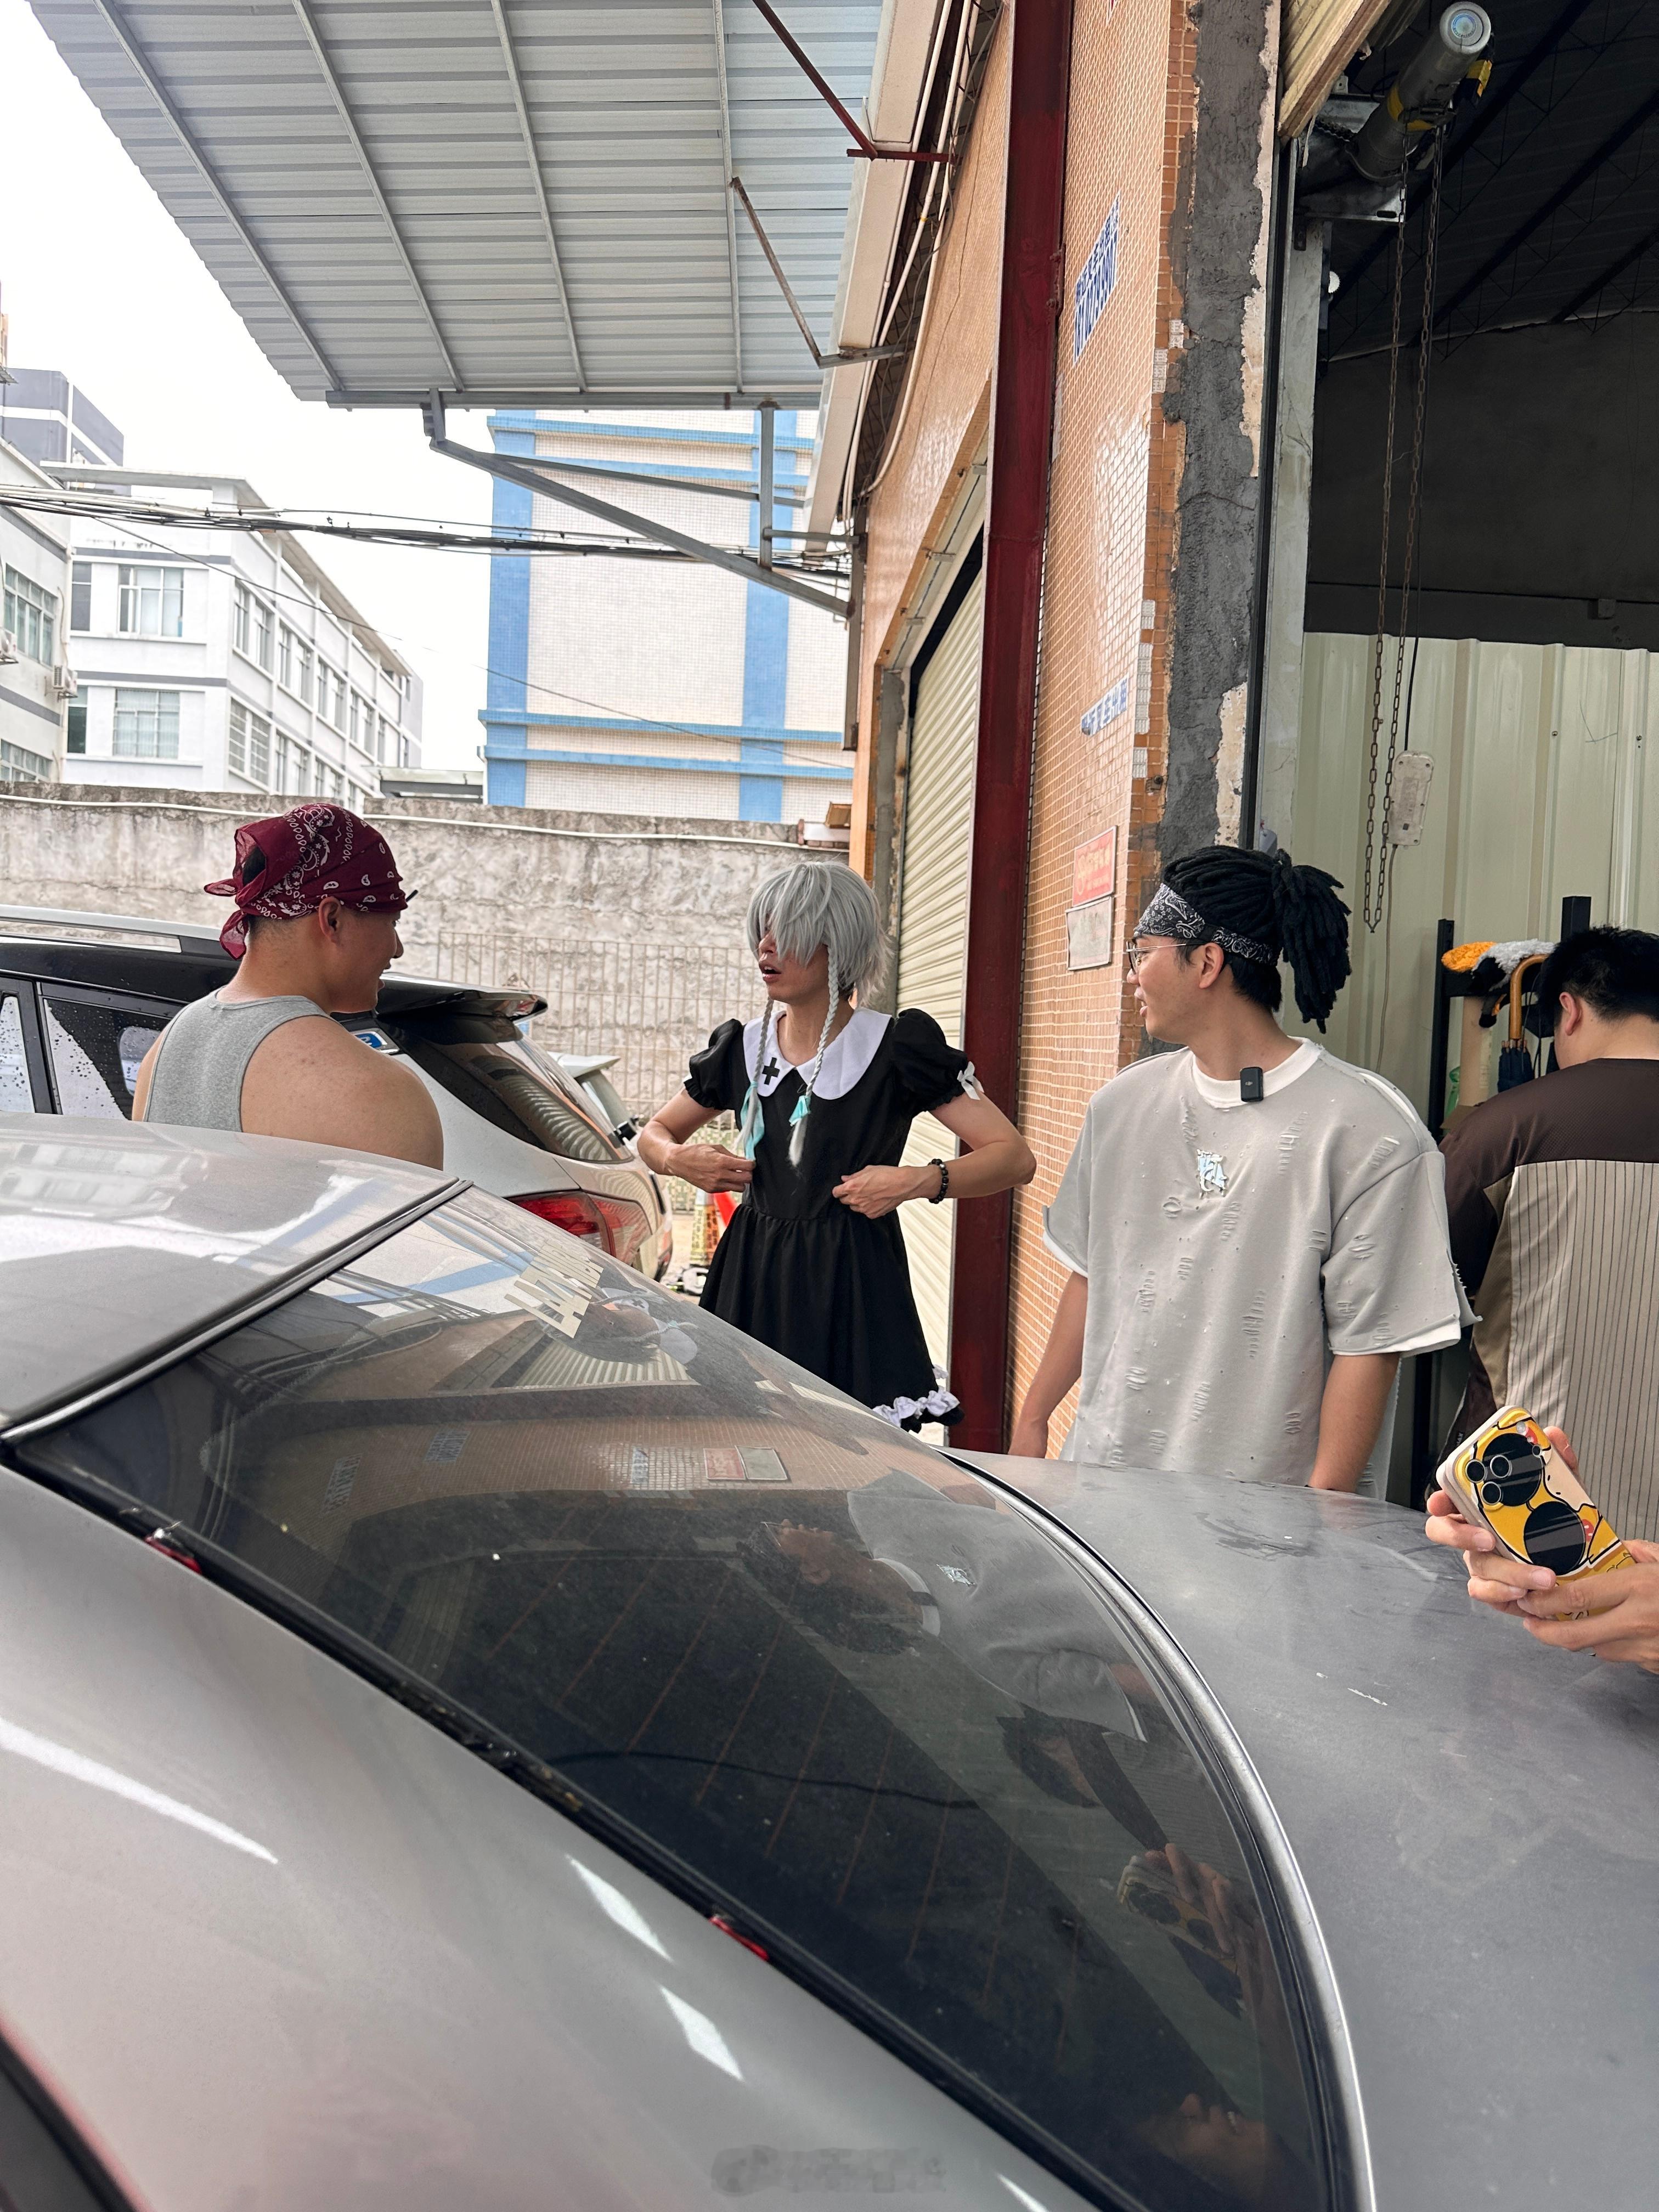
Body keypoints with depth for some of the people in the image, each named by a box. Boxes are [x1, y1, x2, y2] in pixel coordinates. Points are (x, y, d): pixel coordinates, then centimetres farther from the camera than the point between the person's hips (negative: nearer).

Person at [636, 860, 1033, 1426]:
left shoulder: (896, 1046, -3)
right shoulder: (743, 1047, 10)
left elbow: (1015, 1156, -5)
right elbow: (654, 1134, 24)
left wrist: (921, 1182, -19)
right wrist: (678, 1158, 2)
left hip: (850, 1293, -4)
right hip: (752, 1284, 4)